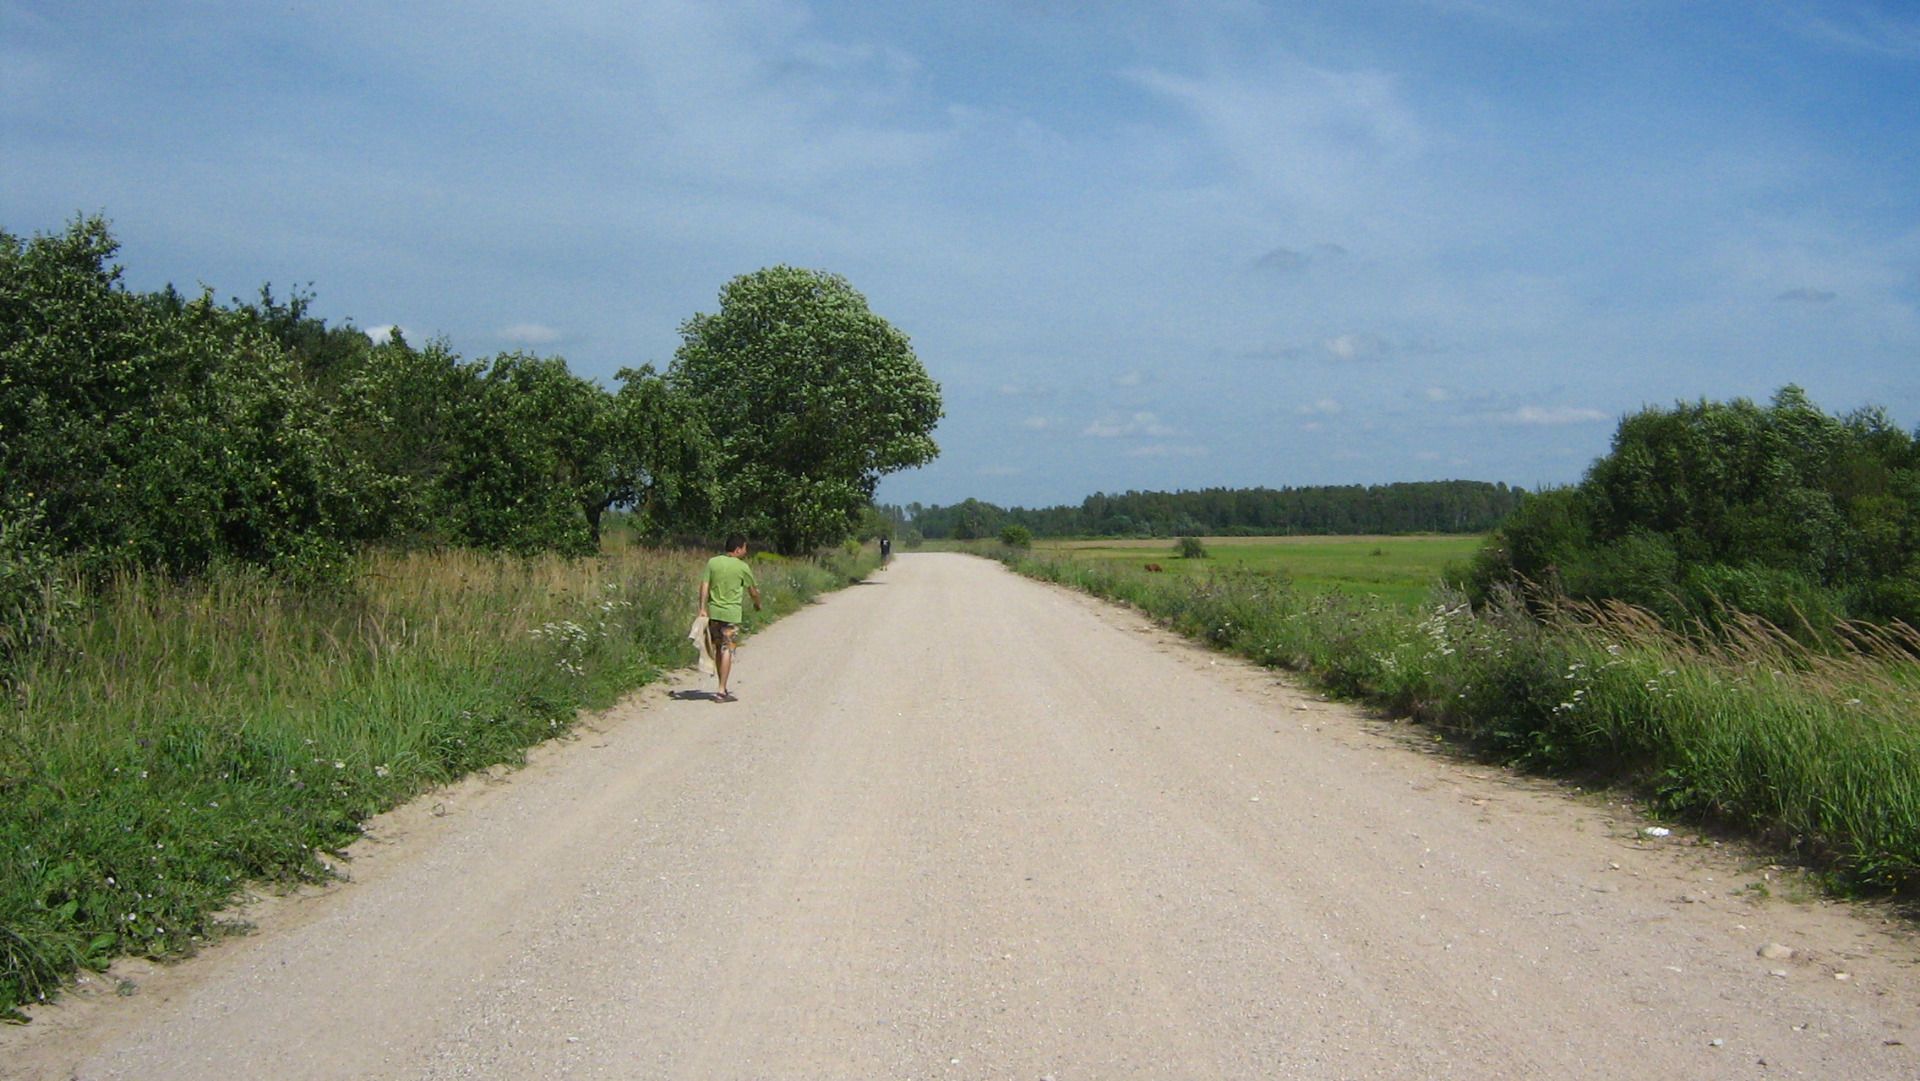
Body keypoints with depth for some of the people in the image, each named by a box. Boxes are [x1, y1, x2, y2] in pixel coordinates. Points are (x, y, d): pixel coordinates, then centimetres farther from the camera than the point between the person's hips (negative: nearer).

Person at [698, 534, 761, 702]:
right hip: (731, 613, -5)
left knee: (718, 649, 14)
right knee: (727, 650, -2)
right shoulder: (742, 567, -6)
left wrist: (703, 609, 0)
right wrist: (757, 604, 23)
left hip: (713, 612, 5)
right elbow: (753, 591, 5)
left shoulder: (712, 562, 4)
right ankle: (722, 691, -5)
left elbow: (704, 586, -1)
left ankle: (723, 688, 21)